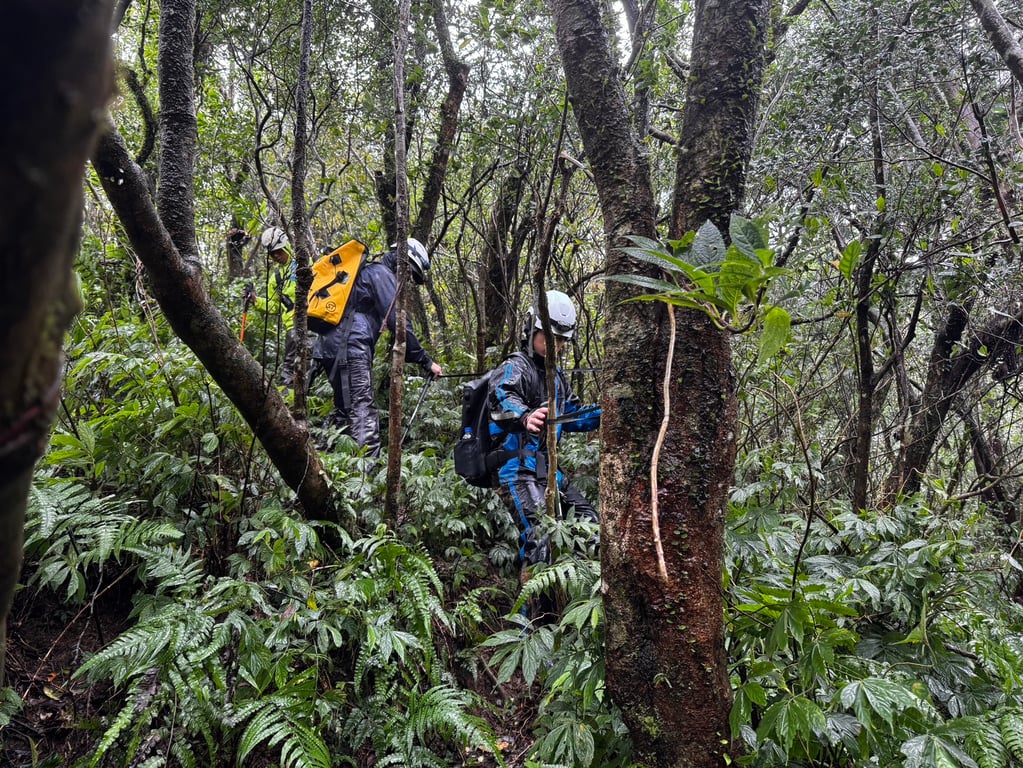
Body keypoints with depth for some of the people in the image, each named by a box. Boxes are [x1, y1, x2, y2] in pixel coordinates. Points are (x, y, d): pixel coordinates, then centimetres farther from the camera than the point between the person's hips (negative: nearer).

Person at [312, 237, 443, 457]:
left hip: (330, 347, 10)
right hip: (350, 348, -10)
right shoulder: (382, 274, -4)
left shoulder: (369, 272, 28)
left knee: (344, 410, 17)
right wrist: (426, 361, -10)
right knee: (365, 412, -15)